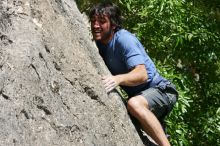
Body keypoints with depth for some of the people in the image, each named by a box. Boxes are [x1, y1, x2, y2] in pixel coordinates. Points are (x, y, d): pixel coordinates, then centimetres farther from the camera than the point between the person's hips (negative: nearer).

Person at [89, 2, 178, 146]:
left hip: (160, 90, -9)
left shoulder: (124, 39, -22)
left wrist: (118, 79, -52)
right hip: (137, 94, 9)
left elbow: (142, 74, -34)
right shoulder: (100, 43, 2)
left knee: (134, 104, -38)